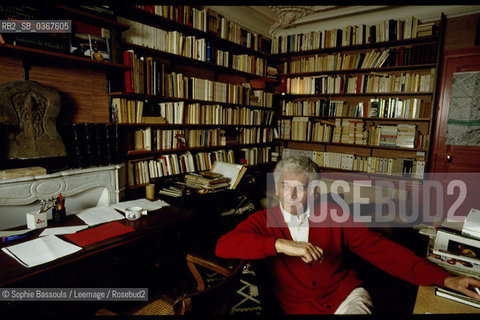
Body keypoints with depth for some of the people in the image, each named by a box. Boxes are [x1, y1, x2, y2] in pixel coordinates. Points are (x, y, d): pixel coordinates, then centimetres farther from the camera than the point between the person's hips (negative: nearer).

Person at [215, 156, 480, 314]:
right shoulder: (263, 221, -5)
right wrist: (281, 244, -34)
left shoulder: (331, 213, 0)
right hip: (300, 307, -1)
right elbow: (223, 246, -22)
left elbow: (378, 248, -4)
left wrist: (443, 278, -13)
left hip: (346, 296, 2)